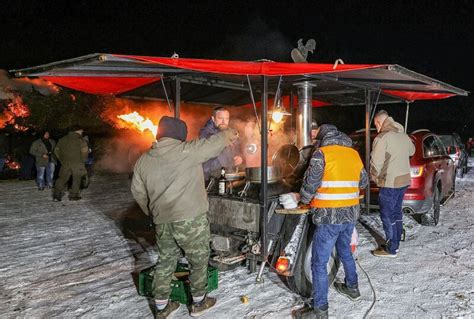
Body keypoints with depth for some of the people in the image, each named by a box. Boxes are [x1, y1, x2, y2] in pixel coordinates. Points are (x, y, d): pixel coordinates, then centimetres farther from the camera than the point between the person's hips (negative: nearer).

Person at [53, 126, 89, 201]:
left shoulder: (63, 139, 9)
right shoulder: (80, 140, -8)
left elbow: (56, 150, 13)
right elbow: (85, 152, -13)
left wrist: (61, 160, 19)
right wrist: (82, 160, 3)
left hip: (65, 164, 4)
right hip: (77, 164, -4)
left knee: (62, 179, 11)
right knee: (76, 180, 8)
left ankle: (56, 195, 5)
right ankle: (73, 196, 11)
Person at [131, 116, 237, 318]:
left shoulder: (143, 160, 8)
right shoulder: (187, 151, -9)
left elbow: (138, 192, 14)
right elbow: (215, 141, 0)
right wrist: (228, 135, 20)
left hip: (162, 222, 6)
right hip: (190, 219, -5)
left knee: (166, 261, 20)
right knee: (199, 260, 14)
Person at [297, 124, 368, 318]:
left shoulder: (322, 153, -9)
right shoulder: (354, 154, 10)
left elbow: (310, 183, -13)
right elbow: (364, 182, 19)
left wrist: (304, 199, 5)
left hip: (330, 216, -7)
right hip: (350, 214, 7)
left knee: (319, 263, 1)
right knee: (345, 251, 29)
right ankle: (352, 288, 45)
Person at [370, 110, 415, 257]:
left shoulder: (382, 137, -18)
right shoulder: (404, 136, 8)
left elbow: (376, 163, -17)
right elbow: (412, 151, 28)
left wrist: (375, 177, -1)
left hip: (390, 183, -8)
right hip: (404, 180, 8)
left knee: (387, 216, 2)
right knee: (396, 212, 18)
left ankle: (391, 249, 9)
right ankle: (395, 244, 29)